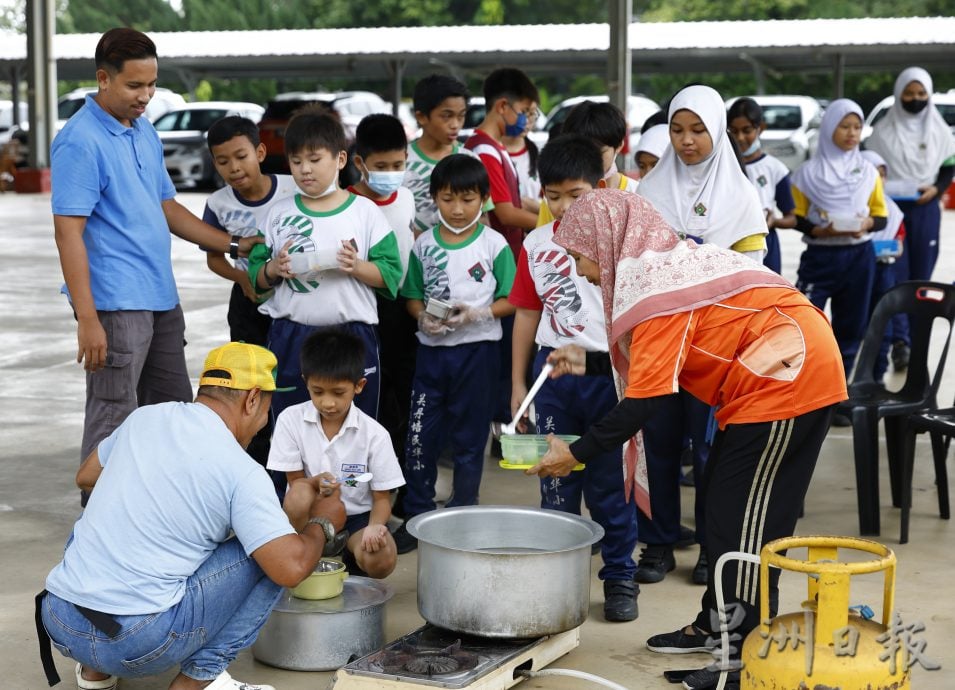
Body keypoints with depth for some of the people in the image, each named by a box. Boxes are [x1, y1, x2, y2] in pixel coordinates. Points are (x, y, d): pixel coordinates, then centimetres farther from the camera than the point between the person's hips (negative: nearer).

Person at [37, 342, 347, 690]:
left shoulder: (144, 417, 9)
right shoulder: (242, 472, -8)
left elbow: (86, 477, 27)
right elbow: (291, 568, -12)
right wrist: (322, 524, 9)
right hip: (138, 645, -6)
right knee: (270, 556, 5)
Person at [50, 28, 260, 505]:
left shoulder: (145, 133, 12)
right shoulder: (80, 141, -14)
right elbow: (68, 232, -18)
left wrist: (234, 247, 15)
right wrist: (87, 319, -23)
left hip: (161, 301, 9)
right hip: (115, 305, -9)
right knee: (113, 421, -2)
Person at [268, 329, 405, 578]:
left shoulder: (374, 434, -11)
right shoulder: (290, 420, -10)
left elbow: (382, 497, -5)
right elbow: (295, 482, -5)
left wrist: (374, 526, -28)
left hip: (358, 515, 1)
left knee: (381, 561, -30)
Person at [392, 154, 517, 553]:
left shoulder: (494, 245, -4)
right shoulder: (424, 245, 5)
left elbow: (510, 301, -3)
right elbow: (412, 297, 10)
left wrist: (475, 314, -18)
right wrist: (424, 317, -11)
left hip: (477, 349, -2)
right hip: (432, 348, 2)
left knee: (469, 439, 8)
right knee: (420, 436, 3)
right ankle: (416, 516, 14)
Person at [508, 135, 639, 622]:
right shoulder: (536, 244, 8)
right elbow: (528, 314, 13)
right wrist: (518, 382, 14)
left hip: (608, 370, -4)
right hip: (553, 371, 4)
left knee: (610, 484, 4)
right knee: (556, 481, 11)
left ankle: (620, 578, 16)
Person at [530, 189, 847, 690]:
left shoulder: (652, 284, -19)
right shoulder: (662, 263, 11)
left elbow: (645, 400, -21)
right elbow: (654, 363, 17)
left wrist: (576, 453, -14)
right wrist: (588, 363, 20)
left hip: (788, 376, -10)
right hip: (786, 374, 10)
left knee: (744, 516, -5)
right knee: (722, 503, 16)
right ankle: (716, 626, 27)